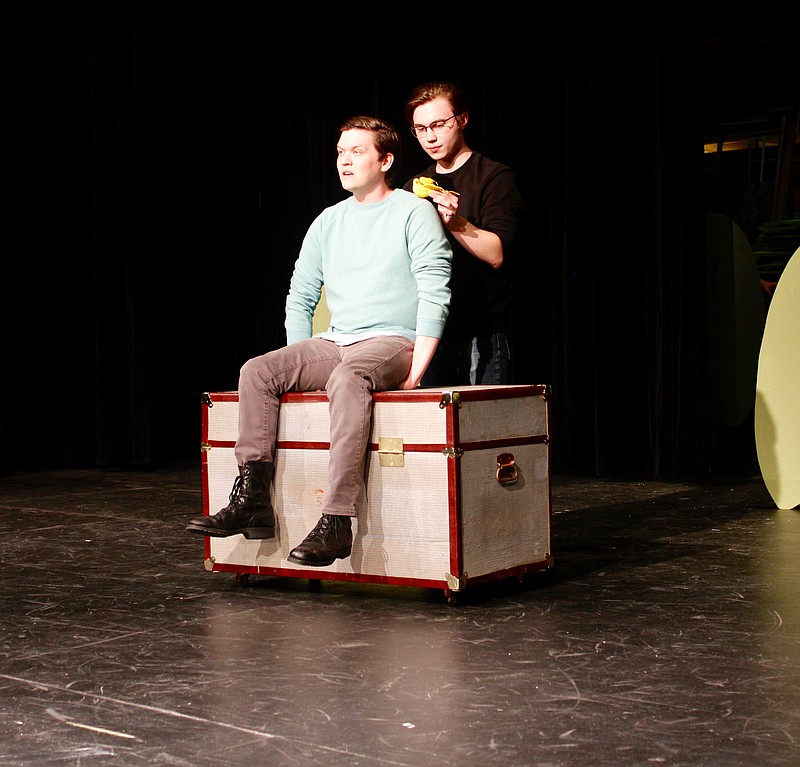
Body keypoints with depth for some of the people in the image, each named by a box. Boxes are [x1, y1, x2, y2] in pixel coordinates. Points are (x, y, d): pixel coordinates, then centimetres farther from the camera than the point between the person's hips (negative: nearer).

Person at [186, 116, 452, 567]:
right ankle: (251, 500, -21)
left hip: (392, 342, -6)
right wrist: (302, 367, 8)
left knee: (347, 379, -38)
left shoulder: (413, 212, 0)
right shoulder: (328, 222, 17)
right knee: (257, 371, -16)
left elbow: (435, 295, -8)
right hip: (333, 343, 6)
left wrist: (416, 370, -17)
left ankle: (337, 522, -43)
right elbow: (300, 298, 20)